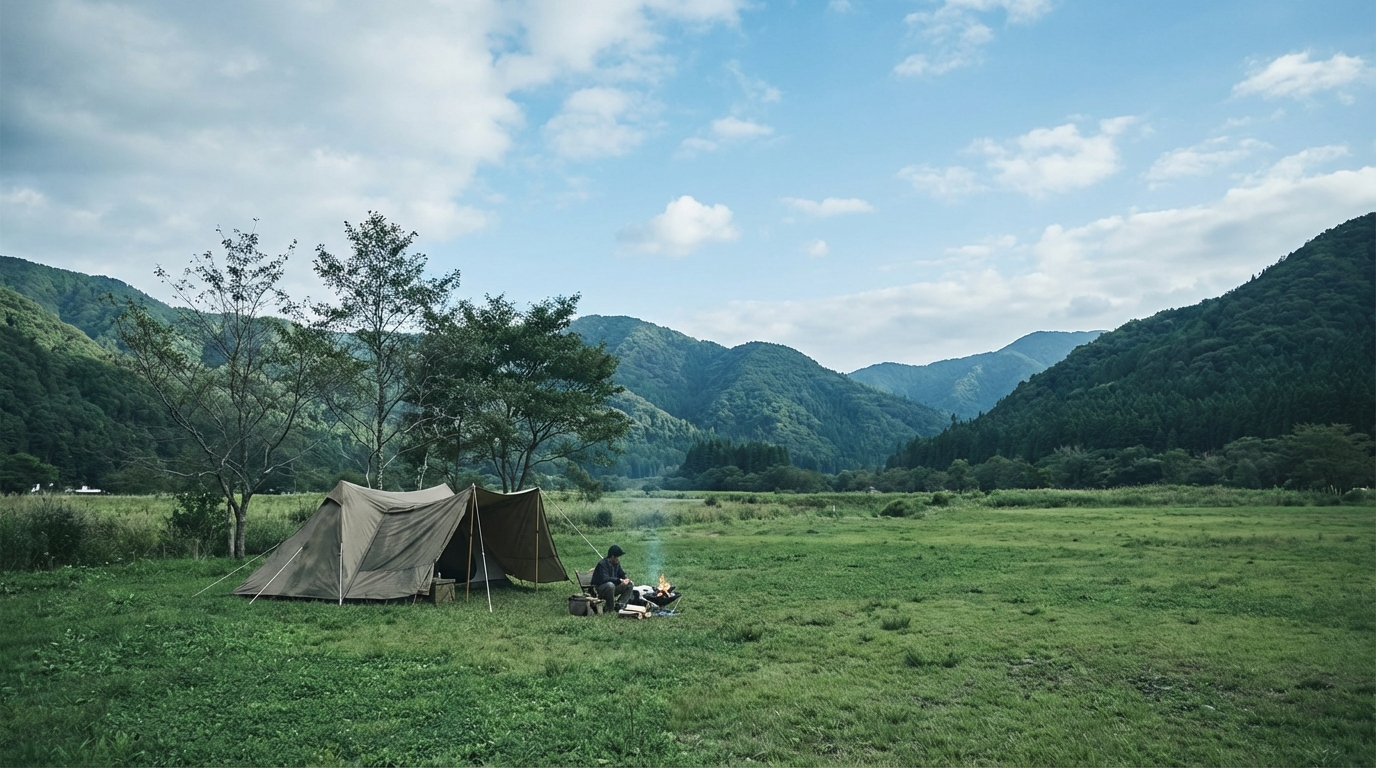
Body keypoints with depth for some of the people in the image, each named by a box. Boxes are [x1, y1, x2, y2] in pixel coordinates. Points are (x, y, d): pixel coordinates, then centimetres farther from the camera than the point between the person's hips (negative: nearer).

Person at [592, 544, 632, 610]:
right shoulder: (602, 564, -20)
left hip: (612, 588, 8)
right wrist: (619, 580, -31)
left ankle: (619, 605, -10)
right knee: (610, 585, -39)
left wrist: (626, 580, -12)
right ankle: (610, 609, -23)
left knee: (629, 584, 0)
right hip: (599, 590, -8)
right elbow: (605, 579, -31)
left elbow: (622, 574, 12)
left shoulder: (617, 563, 6)